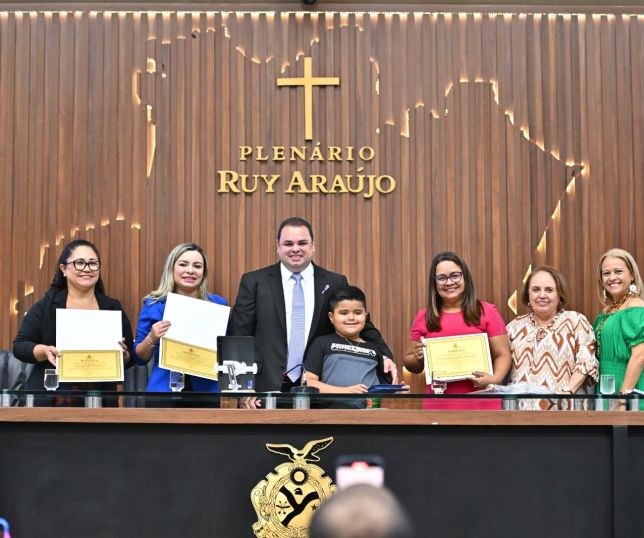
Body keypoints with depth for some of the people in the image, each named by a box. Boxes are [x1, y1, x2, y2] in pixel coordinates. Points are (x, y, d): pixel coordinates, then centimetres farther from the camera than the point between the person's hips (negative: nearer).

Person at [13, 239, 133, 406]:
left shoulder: (113, 308, 6)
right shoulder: (45, 306, 2)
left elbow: (130, 359, 10)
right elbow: (20, 346, 1)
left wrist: (122, 354, -12)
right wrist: (45, 351, -18)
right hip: (51, 401, -2)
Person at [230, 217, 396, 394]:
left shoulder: (335, 284, 8)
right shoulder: (254, 282, 6)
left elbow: (362, 326, 10)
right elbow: (240, 335, 5)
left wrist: (384, 357, -7)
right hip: (268, 386, -1)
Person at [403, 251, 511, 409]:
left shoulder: (487, 311, 2)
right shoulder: (424, 317, 7)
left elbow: (502, 355, 1)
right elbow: (410, 363, 15)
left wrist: (495, 379, -17)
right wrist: (418, 358, -7)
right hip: (438, 404, 2)